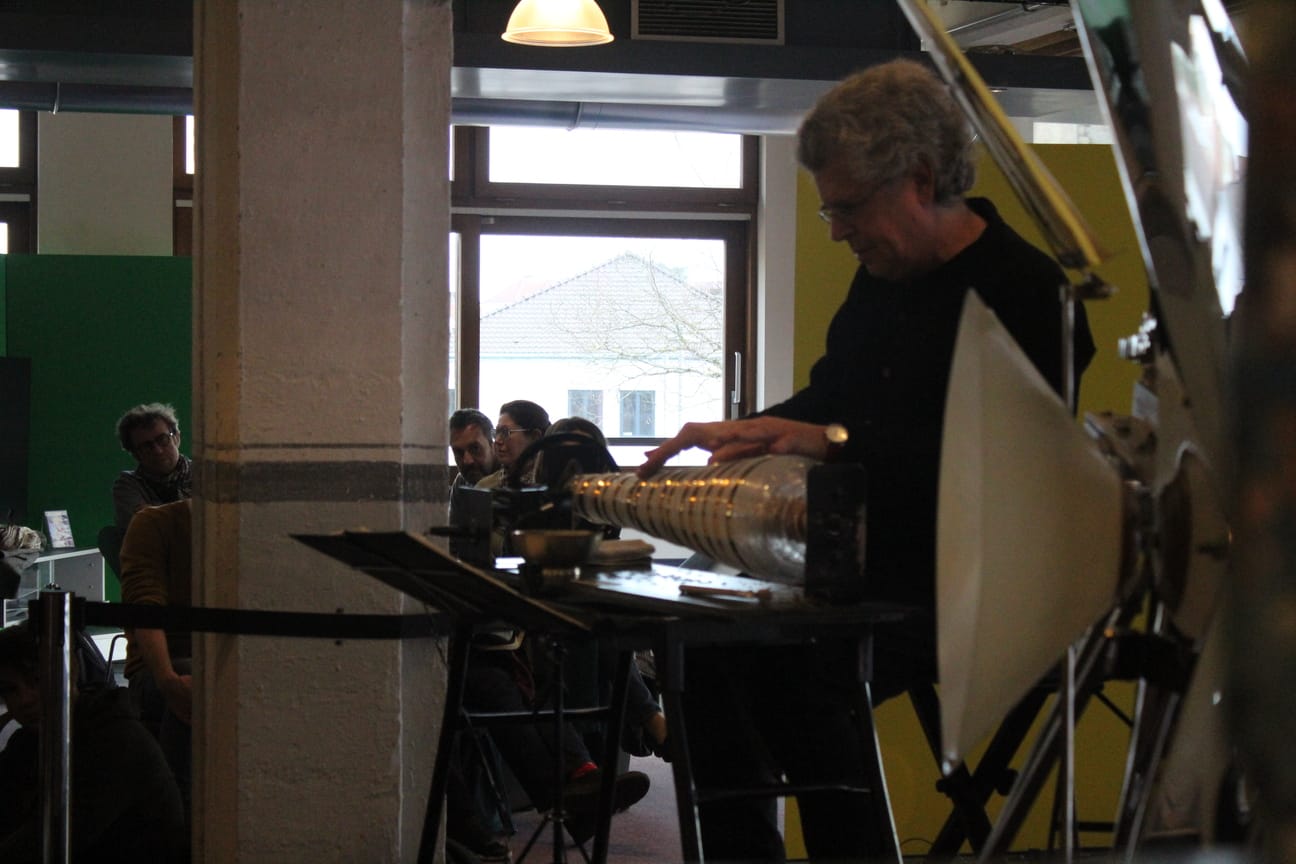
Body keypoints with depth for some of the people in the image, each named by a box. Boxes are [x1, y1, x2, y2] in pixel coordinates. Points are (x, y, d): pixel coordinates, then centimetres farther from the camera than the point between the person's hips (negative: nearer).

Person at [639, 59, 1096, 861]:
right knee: (708, 638, -8)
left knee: (800, 667, -30)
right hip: (866, 568, 9)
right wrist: (742, 432, 7)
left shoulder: (1028, 294, -15)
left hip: (959, 587, -9)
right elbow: (831, 398, 25)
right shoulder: (883, 277, 13)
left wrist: (834, 441, -24)